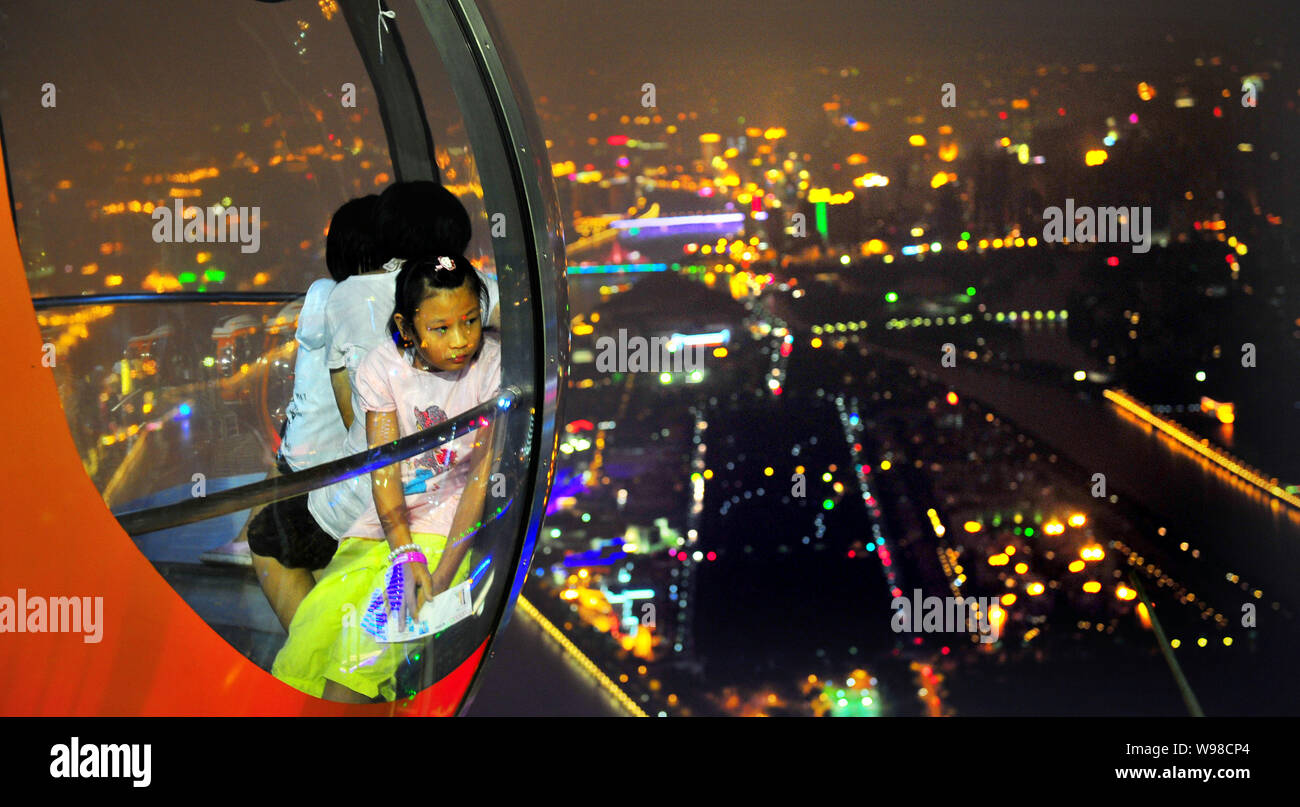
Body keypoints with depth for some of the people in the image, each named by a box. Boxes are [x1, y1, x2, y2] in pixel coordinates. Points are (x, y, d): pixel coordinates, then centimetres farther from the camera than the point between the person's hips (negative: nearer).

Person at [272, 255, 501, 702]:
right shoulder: (381, 368, -4)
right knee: (318, 615, -16)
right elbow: (384, 470, -9)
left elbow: (485, 476, -15)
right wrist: (404, 554, -26)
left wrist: (442, 576, -23)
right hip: (390, 520, 3)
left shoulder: (496, 364, -11)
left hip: (453, 524, -3)